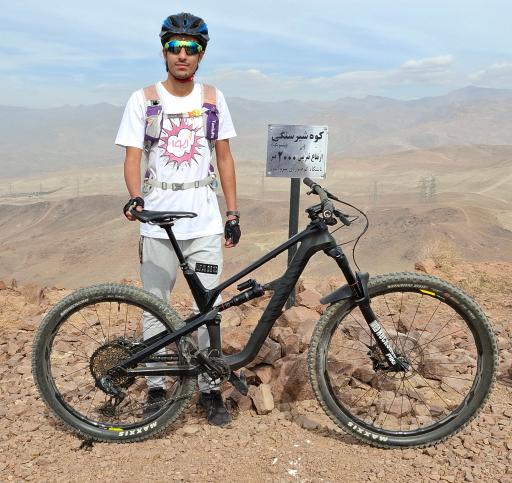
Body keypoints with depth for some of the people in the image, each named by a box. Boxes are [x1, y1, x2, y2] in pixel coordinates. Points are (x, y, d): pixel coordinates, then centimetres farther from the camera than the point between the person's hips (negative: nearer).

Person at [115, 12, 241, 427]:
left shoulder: (213, 98, 8)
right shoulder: (144, 99, 2)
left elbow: (224, 157, 10)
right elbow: (133, 156, -4)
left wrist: (233, 213, 5)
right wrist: (135, 197, -24)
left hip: (206, 221, 1)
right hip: (158, 221, -1)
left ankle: (209, 387, 19)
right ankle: (156, 387, 24)